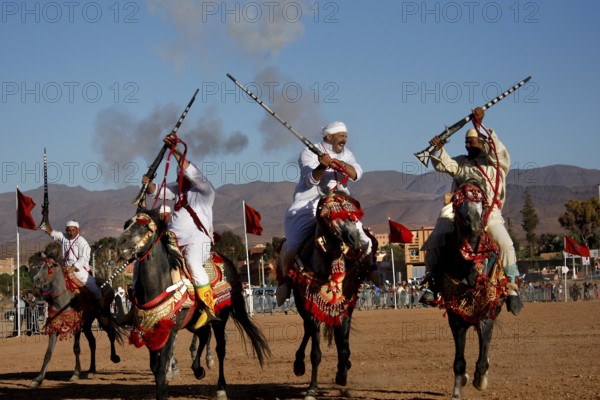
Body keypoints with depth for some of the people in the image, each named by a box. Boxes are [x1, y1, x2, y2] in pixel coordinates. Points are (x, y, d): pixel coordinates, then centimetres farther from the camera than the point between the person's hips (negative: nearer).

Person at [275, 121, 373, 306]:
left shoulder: (345, 154, 12)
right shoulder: (309, 153, -2)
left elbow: (356, 173, -7)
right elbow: (311, 180, -16)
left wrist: (342, 165, -28)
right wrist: (321, 167, -37)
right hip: (308, 207, -5)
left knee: (364, 243, -5)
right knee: (293, 246, -23)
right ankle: (285, 280, 3)